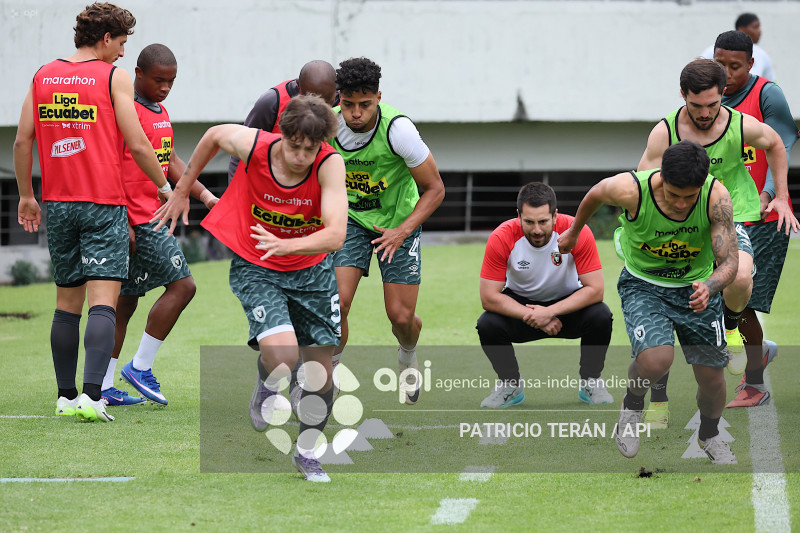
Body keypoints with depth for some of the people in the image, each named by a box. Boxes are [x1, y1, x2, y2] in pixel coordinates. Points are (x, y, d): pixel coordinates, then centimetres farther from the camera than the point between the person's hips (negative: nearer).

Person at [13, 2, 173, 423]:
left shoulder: (43, 76, 9)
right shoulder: (114, 77, -5)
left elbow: (22, 141, 8)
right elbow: (137, 145, -7)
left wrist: (26, 196, 19)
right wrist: (165, 187, 7)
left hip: (57, 204, 5)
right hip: (104, 203, -5)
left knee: (67, 301, 14)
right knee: (103, 300, -9)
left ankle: (66, 396, 15)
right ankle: (91, 395, -22)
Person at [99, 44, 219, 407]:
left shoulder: (159, 112, 17)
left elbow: (172, 162, 25)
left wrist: (205, 195, 14)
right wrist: (121, 223, -22)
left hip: (152, 218, 10)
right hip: (137, 221, -10)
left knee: (125, 300, 10)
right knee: (182, 284, -9)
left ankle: (103, 386, 12)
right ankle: (141, 367, -3)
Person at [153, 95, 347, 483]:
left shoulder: (329, 164, -24)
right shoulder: (253, 146, -22)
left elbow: (335, 234, -34)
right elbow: (214, 136, 3)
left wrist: (285, 245, -50)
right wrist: (182, 190, 13)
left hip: (312, 271, 2)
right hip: (254, 269, -2)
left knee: (320, 368, 1)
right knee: (281, 353, -25)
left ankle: (306, 451, 26)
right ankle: (265, 391, 12)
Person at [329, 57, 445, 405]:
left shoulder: (398, 129, -28)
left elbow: (434, 189, -17)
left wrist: (402, 232, -26)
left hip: (399, 222, -2)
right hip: (352, 218, 2)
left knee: (401, 316, -3)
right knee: (337, 301, -18)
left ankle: (408, 357, 34)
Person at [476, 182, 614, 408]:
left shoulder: (577, 233, -26)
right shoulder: (502, 238, -24)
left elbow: (595, 290, -25)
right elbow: (489, 297, -22)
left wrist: (550, 312, -34)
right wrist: (533, 317, -30)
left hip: (567, 303, 0)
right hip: (520, 303, 0)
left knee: (600, 316, -30)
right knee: (487, 325, -29)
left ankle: (590, 382, -1)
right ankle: (510, 385, 1)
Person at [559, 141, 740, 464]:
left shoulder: (717, 197, -27)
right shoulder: (630, 190, -29)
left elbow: (729, 262, -24)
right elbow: (595, 195, -5)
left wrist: (709, 286, -46)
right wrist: (573, 232, 14)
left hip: (697, 287, 2)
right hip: (643, 285, -2)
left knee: (711, 377, 3)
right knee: (655, 360, -28)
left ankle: (709, 435, 37)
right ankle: (633, 403, 7)